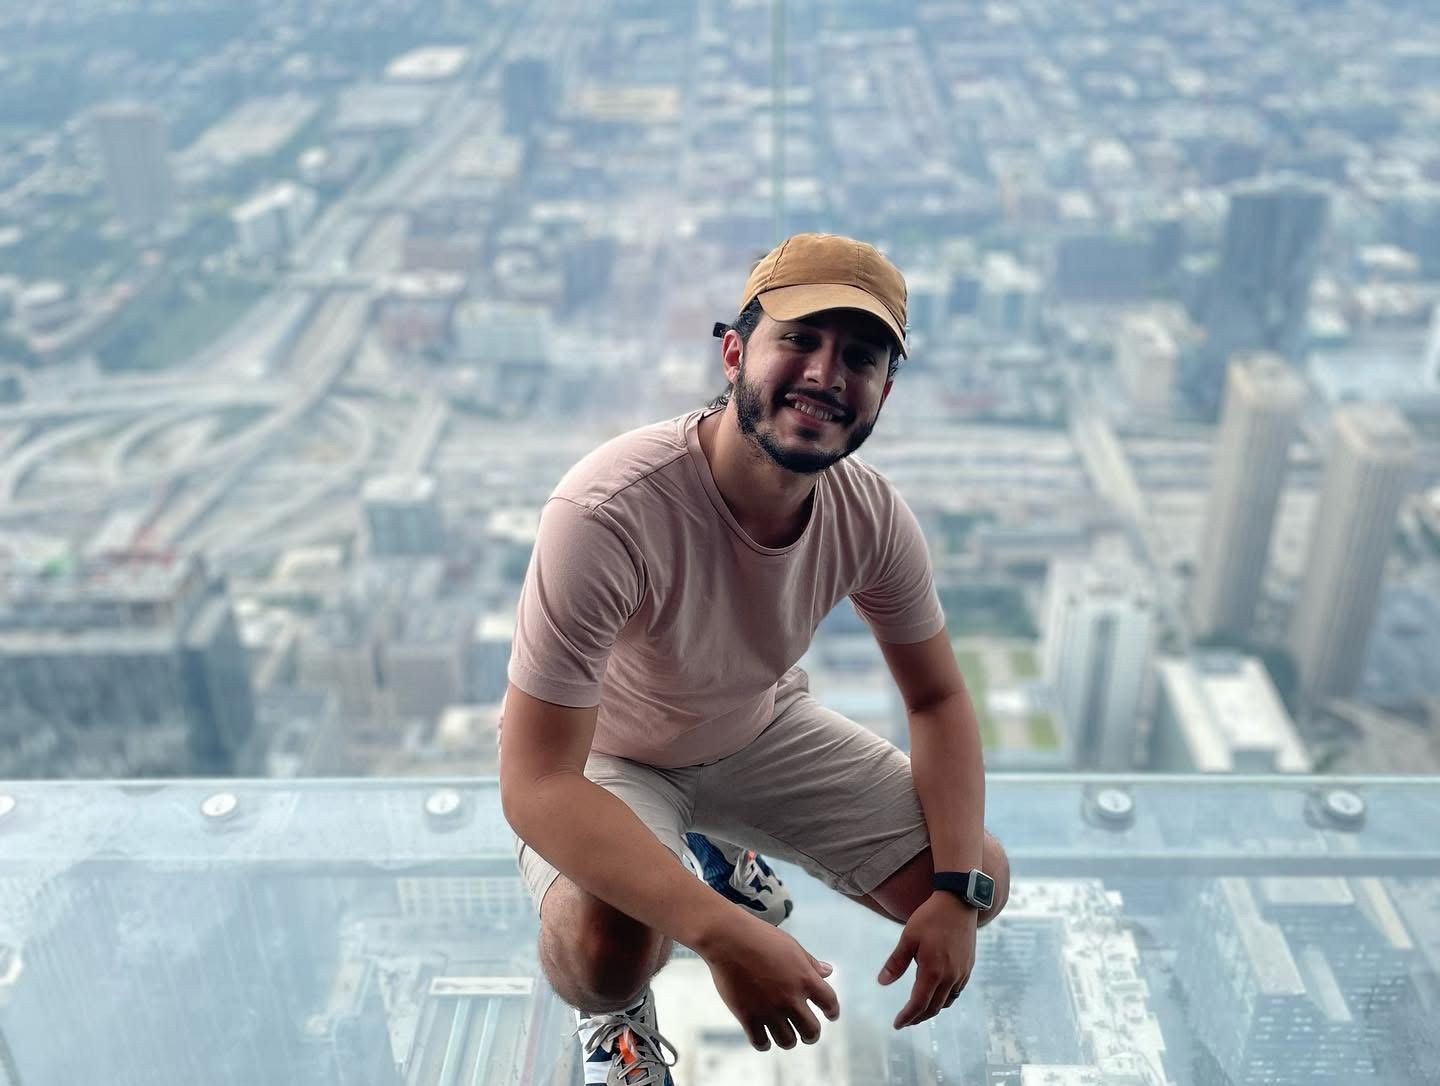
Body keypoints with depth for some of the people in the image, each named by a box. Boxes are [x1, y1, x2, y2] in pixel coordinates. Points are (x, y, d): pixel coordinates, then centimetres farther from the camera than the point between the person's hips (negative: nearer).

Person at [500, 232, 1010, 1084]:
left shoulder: (873, 516, -19)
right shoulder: (608, 513, -37)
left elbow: (940, 700, -5)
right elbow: (536, 784, -36)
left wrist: (955, 893, -18)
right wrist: (725, 936, -44)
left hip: (763, 727, 5)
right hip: (602, 758, -5)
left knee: (981, 881, 0)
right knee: (609, 947, -36)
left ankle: (718, 856, 25)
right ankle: (616, 1012, 7)